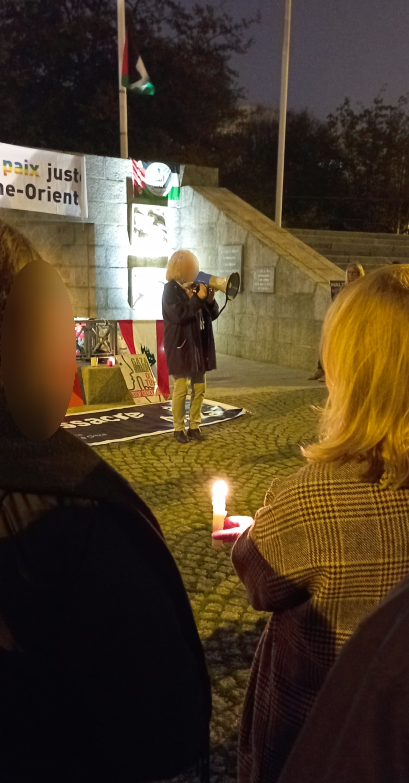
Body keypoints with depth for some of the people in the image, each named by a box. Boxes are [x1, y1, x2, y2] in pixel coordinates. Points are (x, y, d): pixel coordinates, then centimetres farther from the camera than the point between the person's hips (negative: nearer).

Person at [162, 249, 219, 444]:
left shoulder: (196, 287, 8)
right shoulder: (171, 289, -8)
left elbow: (212, 315, 9)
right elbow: (178, 315, -22)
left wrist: (210, 299, -10)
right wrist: (198, 298, -22)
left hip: (199, 345, 6)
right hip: (181, 345, -6)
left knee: (199, 388, 8)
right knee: (181, 388, -2)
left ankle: (194, 426, 20)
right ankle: (179, 429, 10)